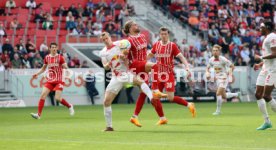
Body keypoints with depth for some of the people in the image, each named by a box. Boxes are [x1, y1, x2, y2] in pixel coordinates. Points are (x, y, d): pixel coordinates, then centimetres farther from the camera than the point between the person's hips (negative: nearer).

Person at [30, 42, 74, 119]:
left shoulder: (60, 57, -5)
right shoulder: (47, 57, 6)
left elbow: (66, 67, -10)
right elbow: (44, 68, 21)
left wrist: (64, 65, -31)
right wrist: (37, 74, 8)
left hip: (59, 81, -4)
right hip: (49, 80, 4)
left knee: (58, 98, -12)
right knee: (43, 95, -12)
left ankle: (70, 106, 16)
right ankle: (38, 114, -10)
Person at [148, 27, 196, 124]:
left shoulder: (172, 45, -5)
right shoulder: (156, 45, 6)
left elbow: (181, 57, -9)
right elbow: (150, 55, 23)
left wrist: (187, 67, -24)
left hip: (168, 75, -4)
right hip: (158, 75, 5)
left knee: (171, 98, -12)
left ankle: (189, 105, 10)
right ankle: (162, 118, 12)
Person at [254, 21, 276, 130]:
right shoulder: (267, 38, 19)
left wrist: (260, 58, -14)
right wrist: (260, 64, 16)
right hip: (265, 69, 10)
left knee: (266, 96, -14)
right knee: (258, 94, 5)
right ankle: (267, 121, 9)